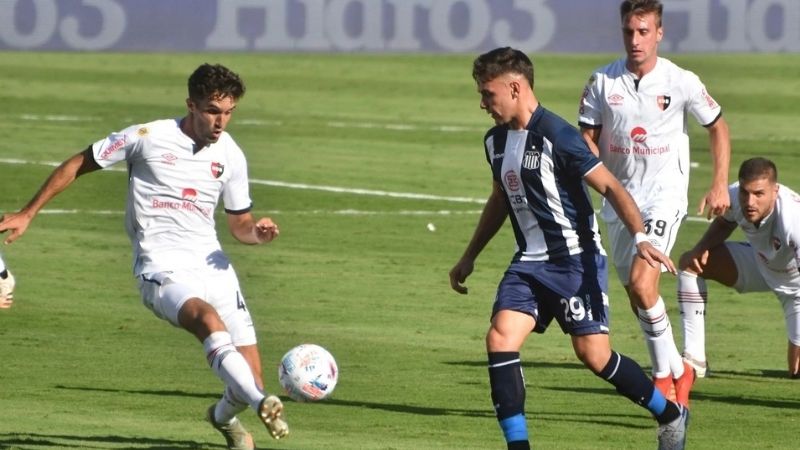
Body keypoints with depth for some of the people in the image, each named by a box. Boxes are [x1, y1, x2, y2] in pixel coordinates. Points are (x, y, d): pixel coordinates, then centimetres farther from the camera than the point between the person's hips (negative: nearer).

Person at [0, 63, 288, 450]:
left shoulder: (230, 156, 8)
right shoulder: (148, 138, -4)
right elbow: (77, 165, 7)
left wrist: (258, 231, -5)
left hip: (213, 268, 4)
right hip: (162, 272, -4)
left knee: (248, 383, -4)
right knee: (207, 318, -38)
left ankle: (225, 417, 32)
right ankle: (262, 405, -54)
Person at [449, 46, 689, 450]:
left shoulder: (556, 136, -17)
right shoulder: (496, 141, 8)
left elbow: (610, 186, -16)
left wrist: (640, 238, -29)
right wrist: (469, 258, 28)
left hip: (576, 260, -7)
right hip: (529, 263, 7)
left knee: (593, 354, -7)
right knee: (499, 339, -12)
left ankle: (671, 416, 16)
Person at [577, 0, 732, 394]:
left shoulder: (681, 82, -7)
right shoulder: (602, 82, -2)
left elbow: (717, 127, 7)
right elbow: (588, 139, 6)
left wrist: (720, 185, 1)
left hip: (664, 195, -4)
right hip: (619, 196, 4)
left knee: (642, 284, -20)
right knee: (635, 293, 7)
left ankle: (671, 370, -5)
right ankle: (670, 372, 22)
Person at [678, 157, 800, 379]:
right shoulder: (734, 196, -23)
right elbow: (724, 223, 2)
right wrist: (701, 247, -18)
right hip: (759, 262, 5)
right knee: (690, 262, -11)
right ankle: (693, 359, -7)